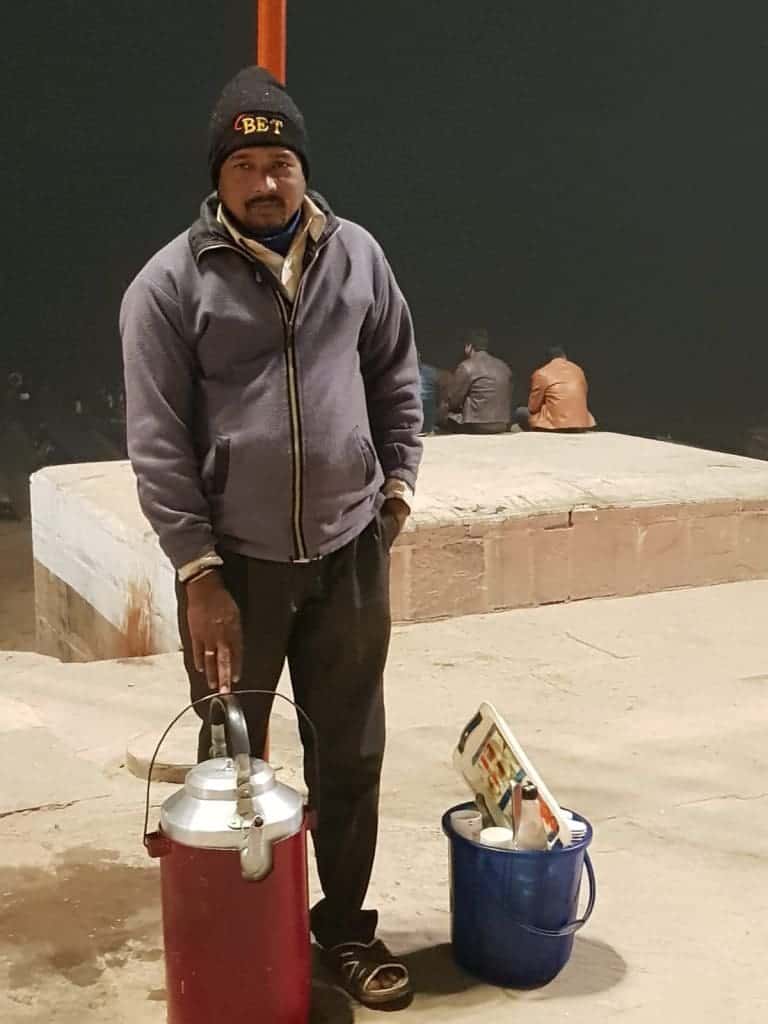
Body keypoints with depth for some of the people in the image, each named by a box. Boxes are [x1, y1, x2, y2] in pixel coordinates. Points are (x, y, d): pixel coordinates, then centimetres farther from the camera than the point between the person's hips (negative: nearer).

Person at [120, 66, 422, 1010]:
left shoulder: (357, 256, 3)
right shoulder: (169, 284, -8)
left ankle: (345, 923, 31)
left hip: (349, 552, 3)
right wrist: (199, 572, -13)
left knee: (351, 756, 12)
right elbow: (157, 443, -10)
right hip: (236, 562, -2)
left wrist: (396, 484, 7)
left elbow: (395, 380, 15)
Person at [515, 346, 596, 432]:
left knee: (520, 413, 15)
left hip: (555, 425, -4)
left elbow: (533, 408, 3)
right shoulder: (578, 369, 13)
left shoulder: (541, 374, -1)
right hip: (582, 425, 4)